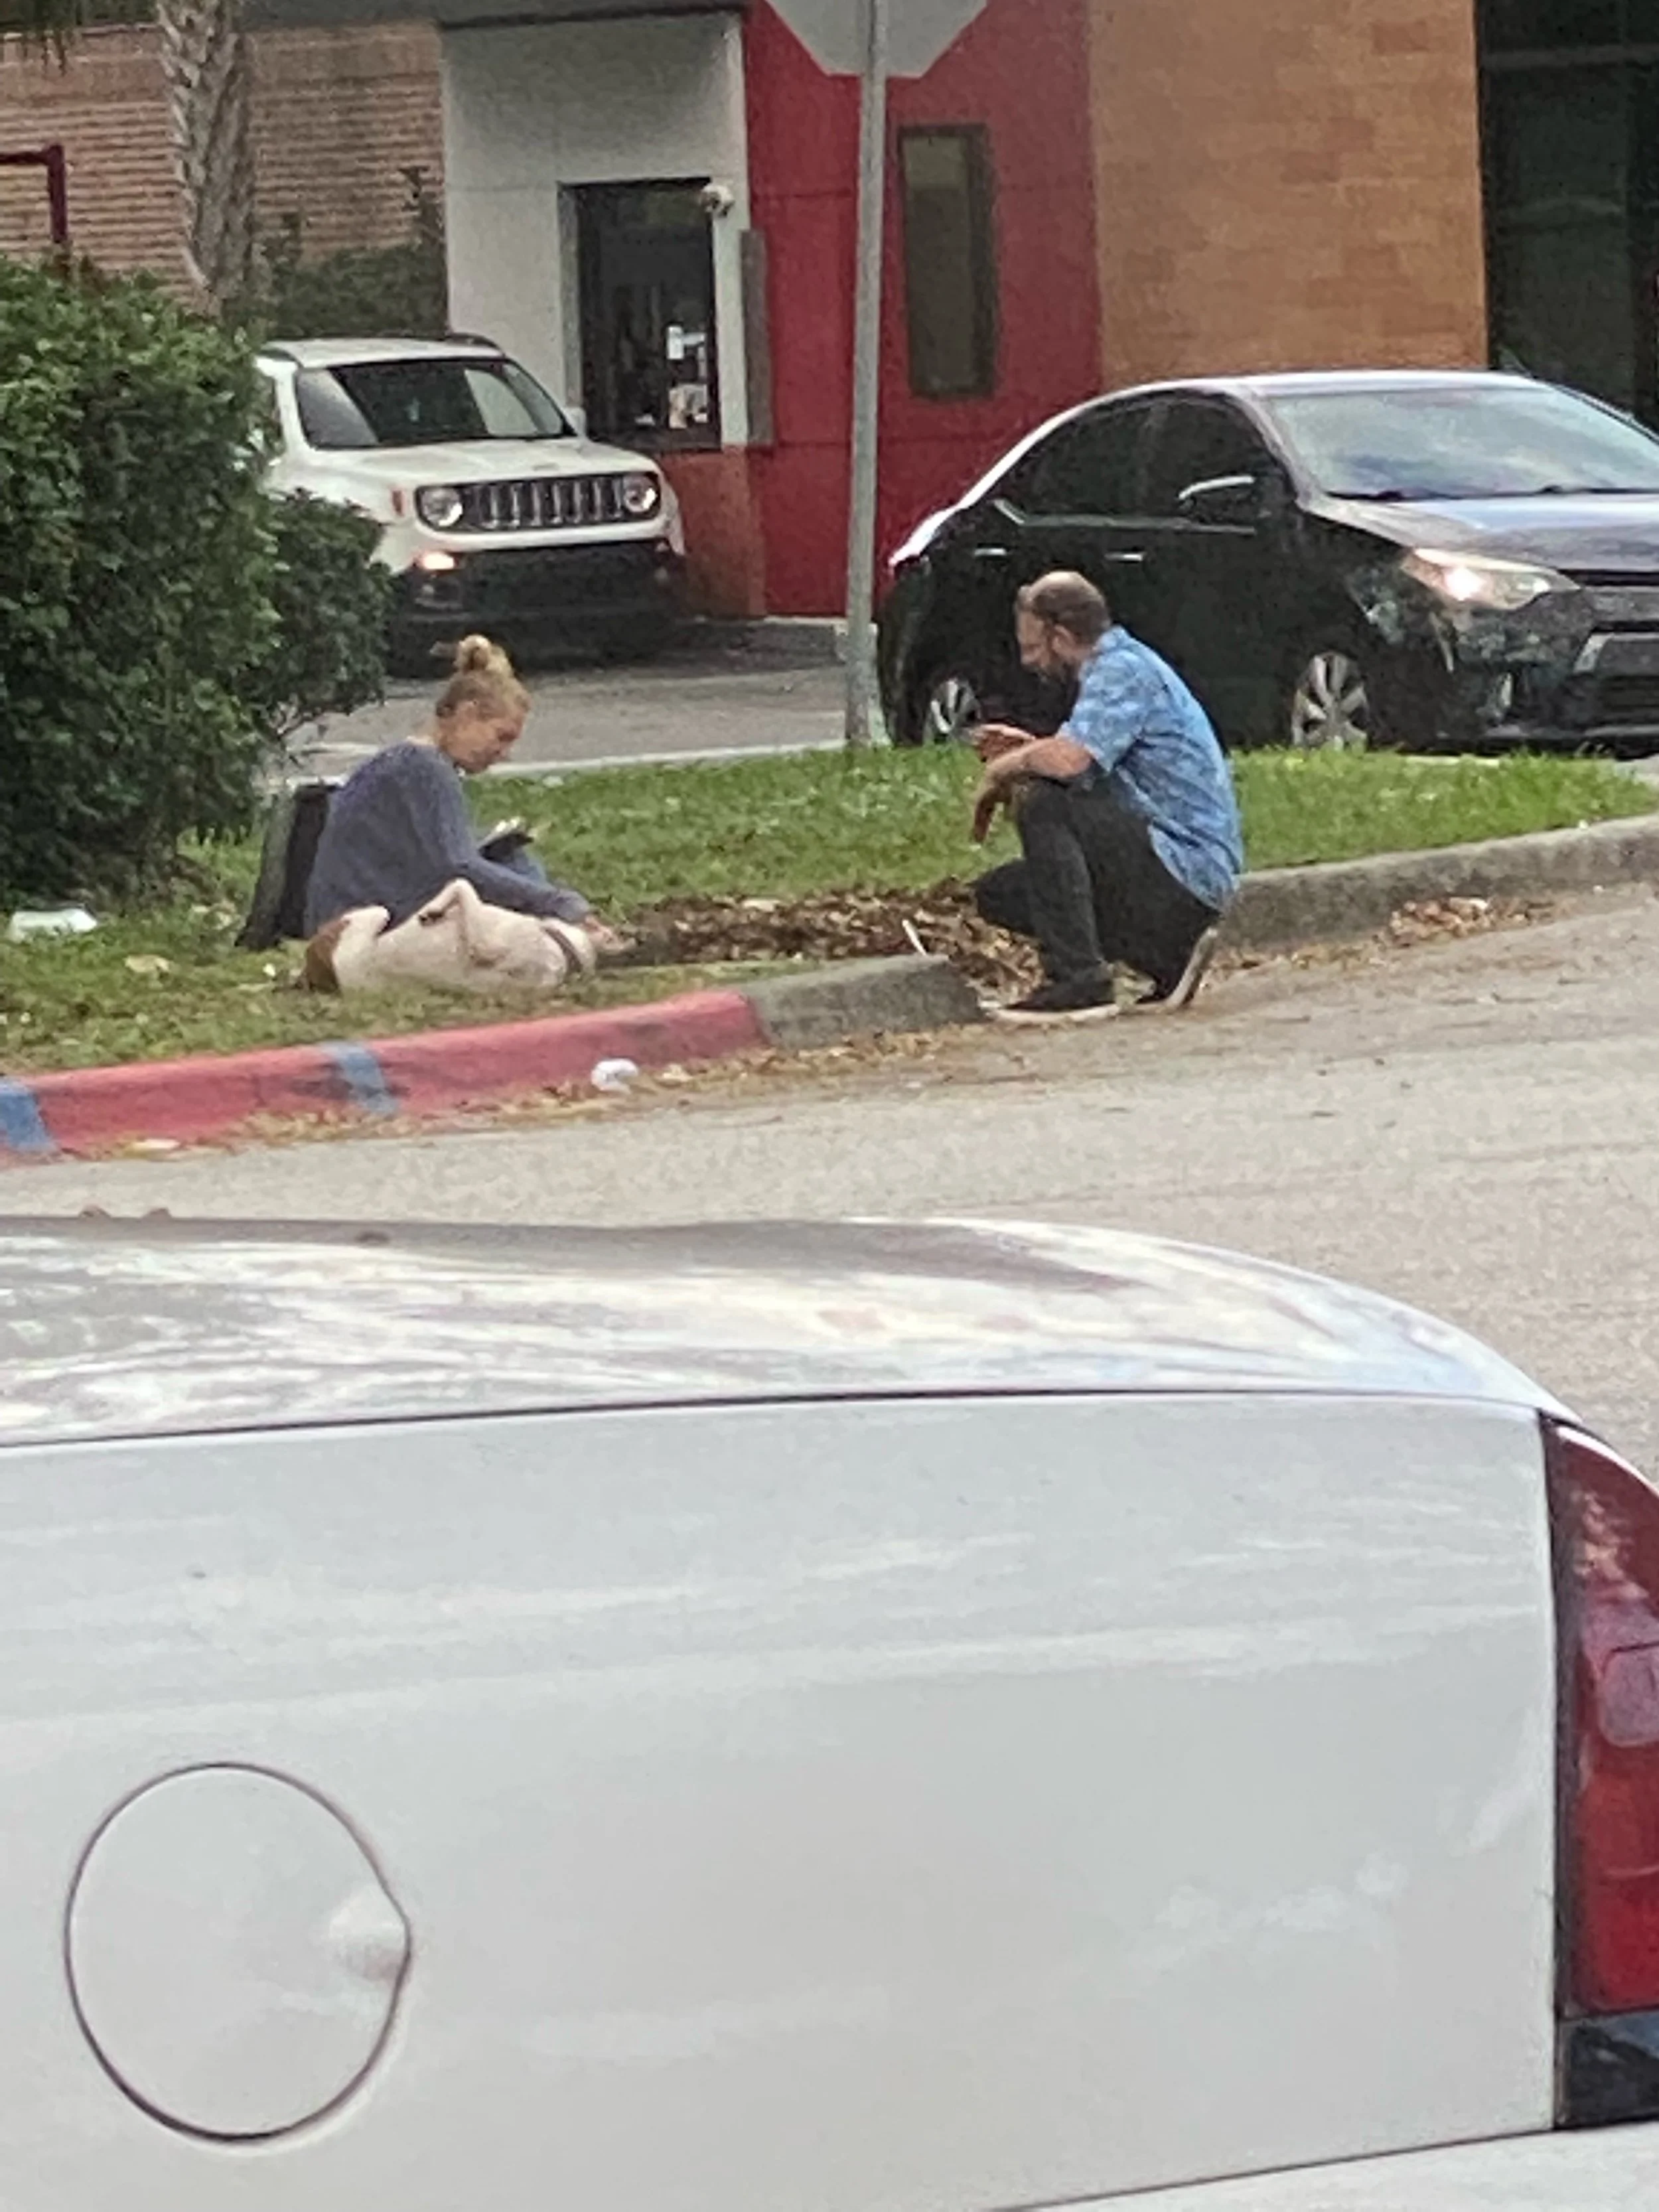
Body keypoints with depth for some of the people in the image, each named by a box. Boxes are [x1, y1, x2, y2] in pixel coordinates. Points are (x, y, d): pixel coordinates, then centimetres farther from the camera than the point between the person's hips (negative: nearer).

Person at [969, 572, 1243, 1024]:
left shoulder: (1122, 669, -15)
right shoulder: (1116, 665, 17)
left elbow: (1069, 761, -31)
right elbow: (1086, 765, 26)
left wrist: (1001, 770, -12)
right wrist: (1029, 750, 9)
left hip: (1188, 867, -10)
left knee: (1040, 803, -23)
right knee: (997, 895, 9)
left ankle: (1078, 979, -22)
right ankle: (1168, 956, 9)